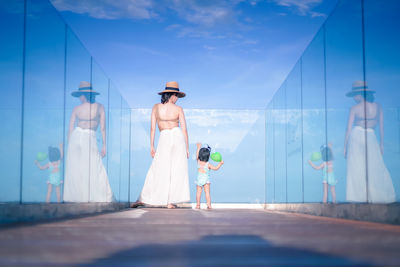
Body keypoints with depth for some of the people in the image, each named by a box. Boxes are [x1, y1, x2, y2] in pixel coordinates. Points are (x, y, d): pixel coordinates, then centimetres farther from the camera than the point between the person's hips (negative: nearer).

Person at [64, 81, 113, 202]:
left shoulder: (76, 109, 6)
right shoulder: (99, 107, 2)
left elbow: (70, 129, 6)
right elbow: (103, 128, -1)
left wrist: (69, 146, 14)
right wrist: (104, 145, 3)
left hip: (75, 138, 2)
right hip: (90, 138, -2)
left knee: (74, 171, 9)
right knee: (96, 171, -1)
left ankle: (75, 197, 12)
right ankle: (102, 198, -4)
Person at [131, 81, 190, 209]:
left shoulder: (156, 107, 3)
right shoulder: (178, 109, -1)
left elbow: (153, 128, 2)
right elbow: (184, 130, -1)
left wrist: (151, 146, 7)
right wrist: (187, 148, 6)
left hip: (164, 139, 1)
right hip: (178, 137, -1)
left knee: (156, 171, 6)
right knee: (176, 171, 4)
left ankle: (142, 199, 6)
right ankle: (170, 202, 3)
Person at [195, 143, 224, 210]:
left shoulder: (198, 162, -2)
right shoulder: (208, 164, -10)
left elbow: (197, 155, 12)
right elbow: (216, 168, -8)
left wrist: (198, 147, 22)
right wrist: (220, 163, 4)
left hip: (199, 180, 2)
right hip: (206, 180, -2)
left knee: (198, 192, 7)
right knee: (207, 192, -1)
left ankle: (198, 205, 9)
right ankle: (209, 205, -6)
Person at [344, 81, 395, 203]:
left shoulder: (354, 108, -4)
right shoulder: (377, 106, 3)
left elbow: (349, 129, -3)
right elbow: (381, 127, 6)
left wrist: (345, 146, 4)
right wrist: (381, 144, 15)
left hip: (356, 137, -1)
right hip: (371, 138, 1)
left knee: (356, 169, 5)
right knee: (376, 170, 10)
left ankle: (359, 197, 6)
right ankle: (380, 196, 13)